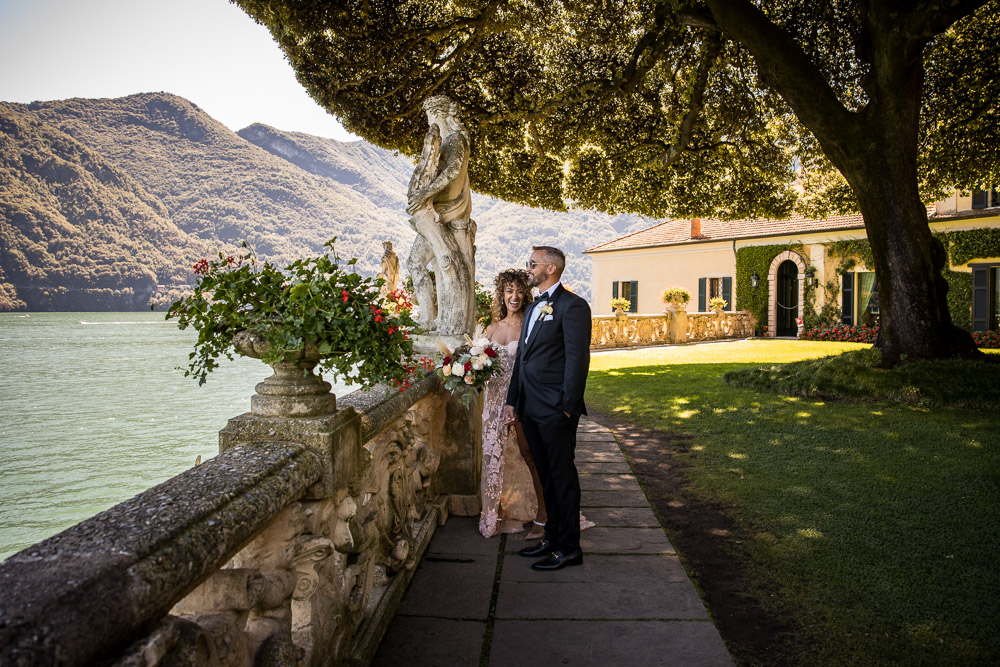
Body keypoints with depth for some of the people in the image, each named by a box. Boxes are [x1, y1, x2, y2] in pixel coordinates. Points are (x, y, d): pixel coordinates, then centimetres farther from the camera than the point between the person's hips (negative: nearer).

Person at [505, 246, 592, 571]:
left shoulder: (572, 306, -10)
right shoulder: (533, 309, 18)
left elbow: (577, 359, -15)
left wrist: (568, 408, -17)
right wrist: (513, 401, 15)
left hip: (556, 410, -8)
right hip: (531, 409, 8)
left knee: (563, 477, 2)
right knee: (546, 476, 16)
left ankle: (568, 547, 14)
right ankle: (553, 536, 28)